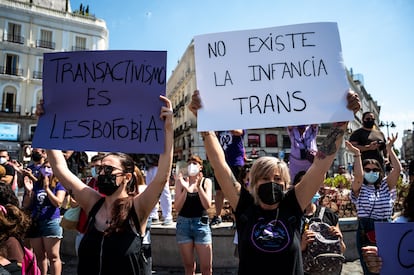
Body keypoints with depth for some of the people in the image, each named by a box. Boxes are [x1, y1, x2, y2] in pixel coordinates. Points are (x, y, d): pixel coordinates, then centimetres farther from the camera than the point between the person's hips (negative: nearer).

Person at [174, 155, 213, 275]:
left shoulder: (206, 181, 1)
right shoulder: (181, 182, 1)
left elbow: (207, 205, -11)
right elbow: (177, 208, -6)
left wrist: (199, 186, -21)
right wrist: (185, 189, -19)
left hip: (201, 223, -1)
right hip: (183, 223, 1)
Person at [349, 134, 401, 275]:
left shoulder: (386, 186, 11)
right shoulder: (359, 189, 3)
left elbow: (397, 169, -2)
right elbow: (358, 176, -18)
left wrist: (389, 149, -5)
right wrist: (357, 154, -18)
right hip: (365, 232, -2)